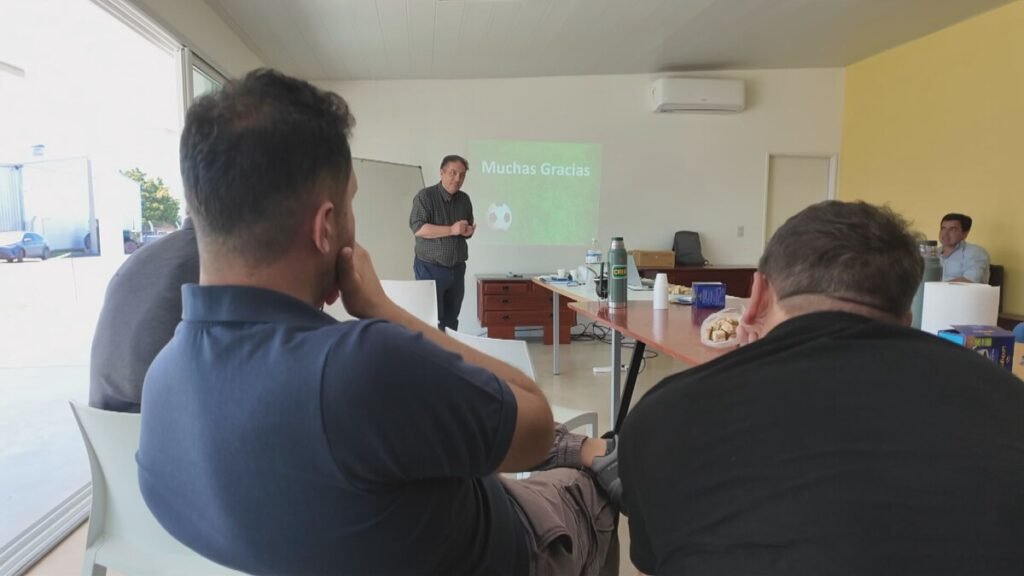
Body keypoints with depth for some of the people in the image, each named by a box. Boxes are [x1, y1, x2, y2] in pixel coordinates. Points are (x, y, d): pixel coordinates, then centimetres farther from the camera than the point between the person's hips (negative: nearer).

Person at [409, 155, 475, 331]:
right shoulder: (425, 196, -8)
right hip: (430, 267, -5)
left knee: (451, 320, 7)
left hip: (457, 269, 5)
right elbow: (418, 228, -18)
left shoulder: (464, 199, 10)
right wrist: (451, 230, -21)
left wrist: (469, 231, -4)